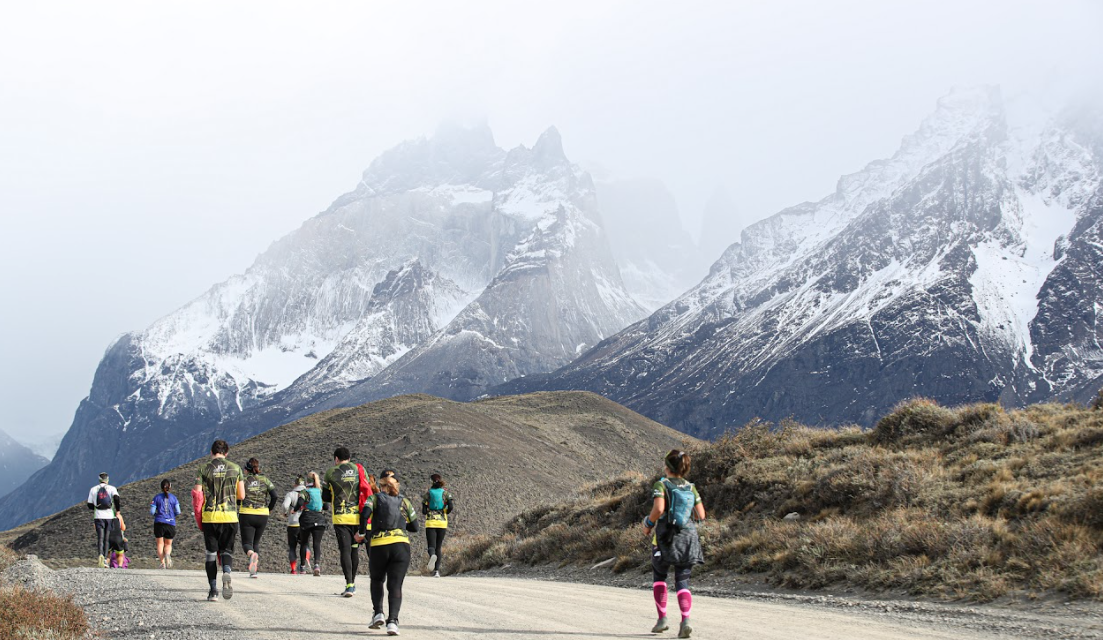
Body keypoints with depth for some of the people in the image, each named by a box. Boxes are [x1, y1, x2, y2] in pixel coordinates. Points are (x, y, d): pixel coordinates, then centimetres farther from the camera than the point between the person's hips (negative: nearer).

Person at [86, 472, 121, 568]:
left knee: (100, 538, -4)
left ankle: (100, 555, -29)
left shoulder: (93, 489, 8)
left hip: (98, 516, 0)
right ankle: (105, 559, 9)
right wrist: (118, 510, -3)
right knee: (107, 538, 9)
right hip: (109, 516, 0)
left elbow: (90, 505, 9)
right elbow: (117, 498, -15)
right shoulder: (111, 488, 3)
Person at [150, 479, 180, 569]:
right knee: (168, 544, 11)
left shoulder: (157, 497, 3)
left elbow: (152, 512, -2)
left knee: (160, 544, 7)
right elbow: (178, 512, 1)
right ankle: (167, 554, -22)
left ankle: (162, 563, -7)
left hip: (159, 523, -1)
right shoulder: (173, 498, 6)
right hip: (171, 524, 1)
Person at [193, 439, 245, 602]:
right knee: (226, 550, 10)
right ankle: (227, 572, -22)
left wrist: (198, 518, 9)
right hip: (230, 516, 1)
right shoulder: (235, 468, 5)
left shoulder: (204, 468, 2)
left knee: (211, 554, 8)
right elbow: (241, 496, 7)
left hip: (209, 516, -1)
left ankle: (213, 591, 4)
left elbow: (197, 495, -2)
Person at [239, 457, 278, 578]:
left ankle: (251, 554, -33)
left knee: (247, 543, 2)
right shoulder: (265, 480, 6)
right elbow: (275, 497, -5)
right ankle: (253, 570, 8)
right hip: (262, 515, 3)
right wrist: (269, 509, 8)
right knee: (256, 542, 18)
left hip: (246, 514, -3)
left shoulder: (243, 480, 1)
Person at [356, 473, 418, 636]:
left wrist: (361, 533, 5)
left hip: (378, 546, 0)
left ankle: (378, 613, 5)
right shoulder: (404, 502, 18)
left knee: (377, 580, 22)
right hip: (401, 546, 0)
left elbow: (365, 513, -8)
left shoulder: (375, 498, 13)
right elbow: (414, 527, 17)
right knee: (395, 586, 0)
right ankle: (392, 620, -18)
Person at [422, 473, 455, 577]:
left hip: (430, 523, -2)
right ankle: (436, 571, 6)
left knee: (431, 546, -5)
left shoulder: (428, 493, 1)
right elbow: (451, 506, -8)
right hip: (442, 523, 2)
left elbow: (424, 511, -1)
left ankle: (432, 556, -41)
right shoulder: (445, 492, 3)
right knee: (438, 547, 13)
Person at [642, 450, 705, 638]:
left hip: (666, 538, -3)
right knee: (682, 582, 4)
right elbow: (701, 515, 3)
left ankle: (662, 618, 11)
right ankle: (685, 620, -15)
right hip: (688, 538, 3)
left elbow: (659, 509, -23)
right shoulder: (691, 487, 6)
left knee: (659, 577, 17)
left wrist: (648, 523, -5)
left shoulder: (661, 485, -7)